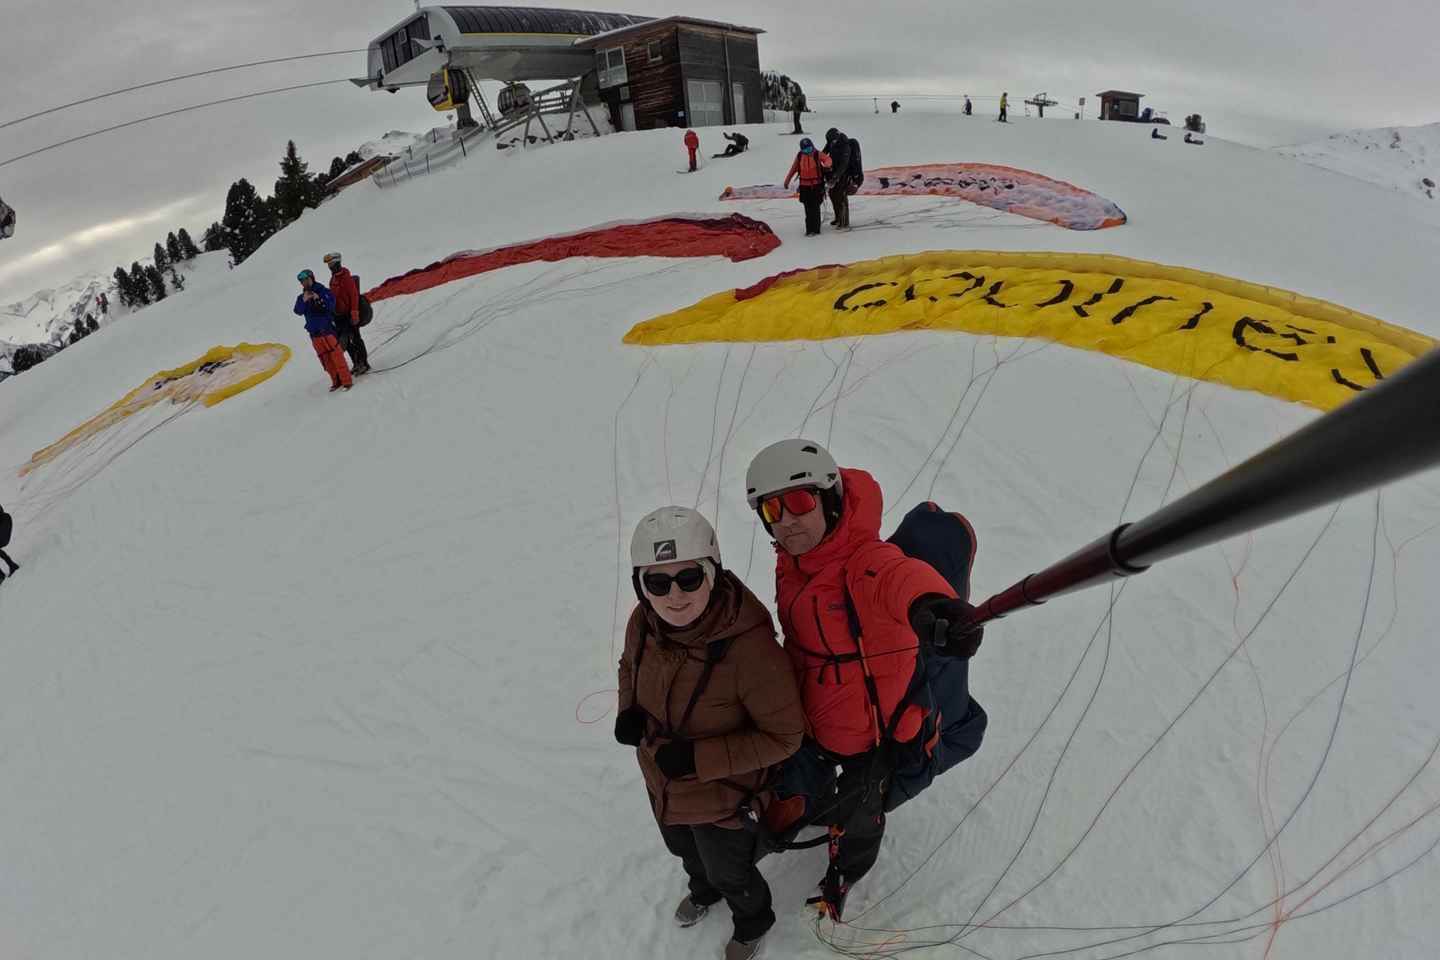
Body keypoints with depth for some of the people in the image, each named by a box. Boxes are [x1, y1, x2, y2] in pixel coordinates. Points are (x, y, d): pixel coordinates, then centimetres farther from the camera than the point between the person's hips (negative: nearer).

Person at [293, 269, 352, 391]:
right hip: (314, 333, 5)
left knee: (336, 355, -9)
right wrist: (304, 300, -19)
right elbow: (298, 311, -4)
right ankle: (336, 381, 16)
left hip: (327, 329, -5)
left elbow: (331, 305, -12)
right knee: (325, 359, 8)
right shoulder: (301, 297, 10)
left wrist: (319, 299, -24)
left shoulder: (323, 291, -1)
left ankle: (347, 381, -6)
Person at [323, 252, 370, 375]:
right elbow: (332, 296, 19)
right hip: (339, 315, 8)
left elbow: (354, 296, -17)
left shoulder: (346, 278, -13)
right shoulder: (333, 279, 13)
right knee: (346, 341, 9)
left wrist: (354, 314, -21)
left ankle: (364, 363, 3)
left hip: (349, 314, -8)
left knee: (355, 339, -3)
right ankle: (356, 363, 16)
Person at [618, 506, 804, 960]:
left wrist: (699, 759, -31)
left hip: (723, 798, -5)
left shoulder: (750, 647, -39)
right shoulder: (643, 623, -21)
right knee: (686, 851, 37)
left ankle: (752, 922, 62)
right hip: (663, 786, 5)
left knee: (732, 875, 27)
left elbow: (784, 735, -26)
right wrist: (628, 711, -16)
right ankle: (704, 889, 72)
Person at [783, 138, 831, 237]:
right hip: (804, 185, 3)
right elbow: (793, 168, 14)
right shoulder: (799, 156, 5)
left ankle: (816, 229, 1)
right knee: (808, 209, 7)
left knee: (815, 208, -4)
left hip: (816, 185, -3)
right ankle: (809, 229, 16)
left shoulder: (817, 154, -5)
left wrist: (826, 164, -38)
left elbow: (828, 159, -13)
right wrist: (787, 180, 16)